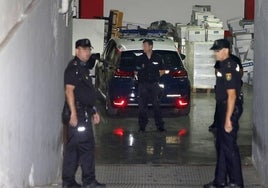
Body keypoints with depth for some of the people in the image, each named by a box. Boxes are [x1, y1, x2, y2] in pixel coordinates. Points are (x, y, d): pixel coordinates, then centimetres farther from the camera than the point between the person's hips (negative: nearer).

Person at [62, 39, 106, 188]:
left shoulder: (84, 68, 20)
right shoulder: (73, 68, -10)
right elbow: (69, 90, -19)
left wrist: (94, 111, 25)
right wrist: (73, 113, -25)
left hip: (85, 113, 10)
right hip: (78, 112, -10)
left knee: (73, 147, 10)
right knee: (86, 146, -7)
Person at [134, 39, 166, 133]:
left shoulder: (158, 58, 6)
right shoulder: (140, 59, 6)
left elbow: (162, 71, 14)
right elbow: (136, 72, 12)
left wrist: (155, 76, 2)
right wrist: (142, 77, -2)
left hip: (154, 85, -1)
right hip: (143, 85, 1)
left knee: (156, 105, -1)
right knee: (142, 106, -1)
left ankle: (160, 126, 4)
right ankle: (142, 126, 5)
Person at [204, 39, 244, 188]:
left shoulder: (229, 68, -19)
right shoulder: (225, 65, 12)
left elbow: (232, 95, -24)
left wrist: (228, 118, -26)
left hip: (230, 109, -11)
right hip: (224, 108, 11)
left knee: (229, 147, -3)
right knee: (221, 145, 15)